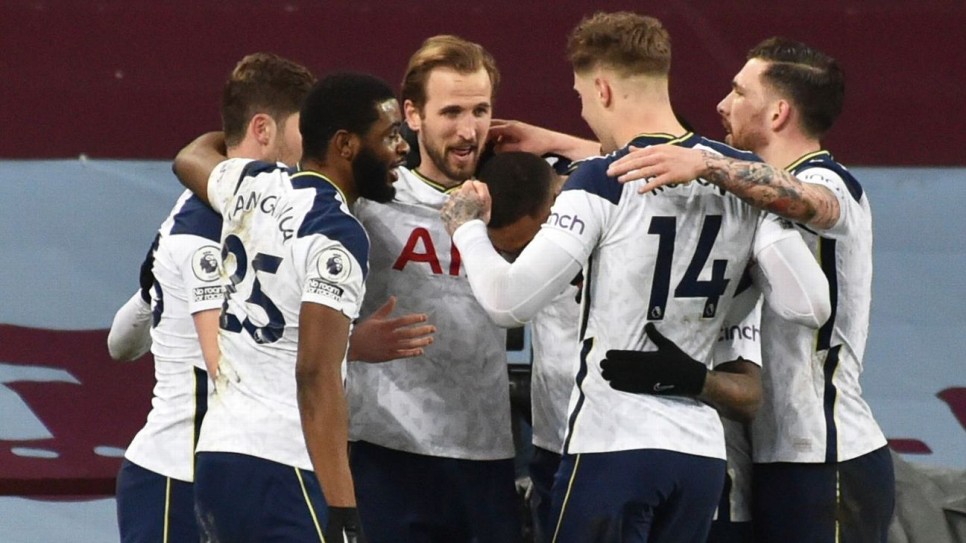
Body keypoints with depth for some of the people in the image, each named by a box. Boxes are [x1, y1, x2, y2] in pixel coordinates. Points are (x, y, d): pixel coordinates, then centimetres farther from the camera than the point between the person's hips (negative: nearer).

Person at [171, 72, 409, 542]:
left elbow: (191, 158, 36)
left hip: (216, 454, 9)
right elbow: (316, 375, -22)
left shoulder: (253, 186, 11)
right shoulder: (336, 235, -13)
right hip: (279, 473, -9)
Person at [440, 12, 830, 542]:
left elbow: (509, 302, -13)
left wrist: (467, 226, 5)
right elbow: (810, 300, -1)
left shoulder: (601, 184, -9)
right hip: (702, 449, 6)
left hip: (613, 445, -6)